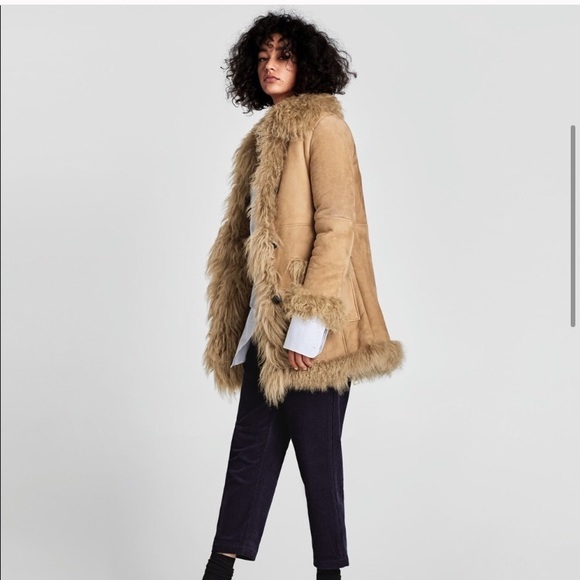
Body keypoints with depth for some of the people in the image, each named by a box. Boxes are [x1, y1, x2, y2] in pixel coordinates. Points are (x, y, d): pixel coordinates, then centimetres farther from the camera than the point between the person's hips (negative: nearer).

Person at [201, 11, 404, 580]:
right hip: (266, 321, 8)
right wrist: (243, 325, 18)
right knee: (252, 443, 10)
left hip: (307, 329, -8)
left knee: (315, 450, 1)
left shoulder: (323, 128, -8)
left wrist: (308, 324, -21)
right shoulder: (265, 138, 18)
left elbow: (336, 228, -17)